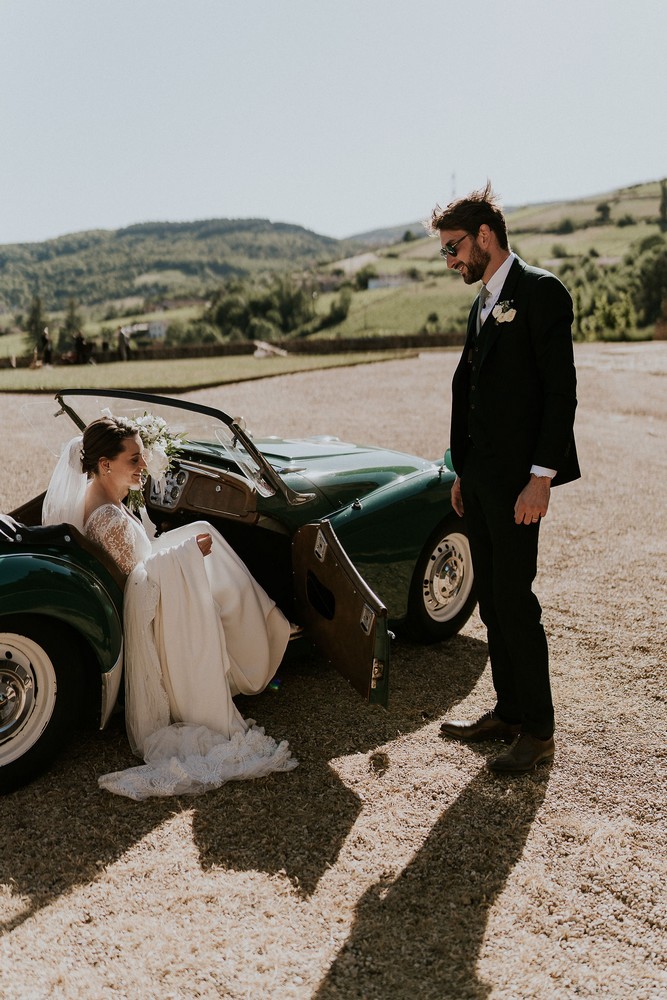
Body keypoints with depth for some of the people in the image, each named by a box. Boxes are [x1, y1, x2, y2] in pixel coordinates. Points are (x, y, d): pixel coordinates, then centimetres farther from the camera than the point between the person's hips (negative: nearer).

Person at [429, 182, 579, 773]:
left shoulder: (540, 292, -8)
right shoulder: (483, 304, 19)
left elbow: (561, 391, -14)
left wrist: (541, 477, -19)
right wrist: (463, 473, 15)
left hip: (517, 478, -9)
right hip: (481, 476, 9)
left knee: (515, 602, -4)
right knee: (492, 602, 13)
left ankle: (539, 731, 9)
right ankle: (508, 714, 25)